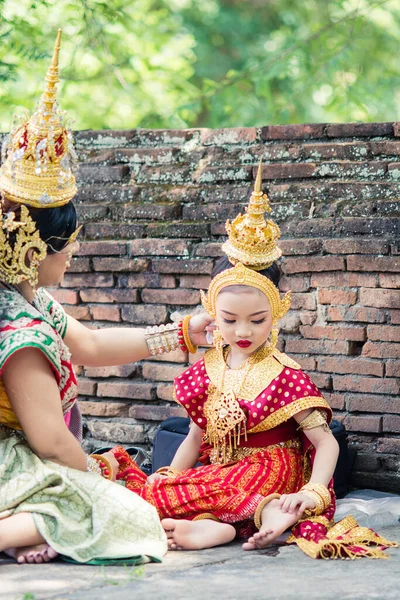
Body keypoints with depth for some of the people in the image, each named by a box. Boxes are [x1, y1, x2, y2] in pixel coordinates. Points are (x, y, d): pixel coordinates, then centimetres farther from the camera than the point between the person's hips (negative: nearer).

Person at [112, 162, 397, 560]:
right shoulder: (207, 370, 12)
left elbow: (326, 442, -9)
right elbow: (196, 437, 19)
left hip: (268, 473, -6)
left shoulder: (284, 376, -6)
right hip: (217, 476, 6)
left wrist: (312, 493, -26)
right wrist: (169, 477, 0)